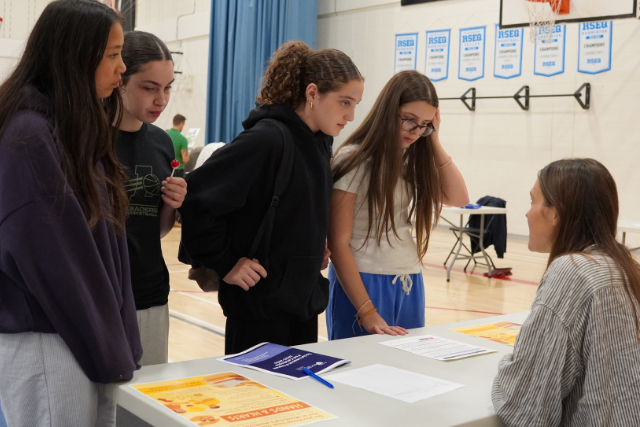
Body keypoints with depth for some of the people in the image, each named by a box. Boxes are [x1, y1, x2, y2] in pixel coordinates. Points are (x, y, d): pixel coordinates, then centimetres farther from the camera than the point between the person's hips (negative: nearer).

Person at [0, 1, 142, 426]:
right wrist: (108, 350, -9)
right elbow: (48, 261, -17)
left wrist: (116, 344, 6)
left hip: (91, 338, 8)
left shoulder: (80, 128, 10)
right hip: (43, 344, -8)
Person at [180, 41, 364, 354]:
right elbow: (196, 196, -24)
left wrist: (316, 245, 7)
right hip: (261, 306, -8)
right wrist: (224, 264, -18)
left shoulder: (320, 143, 7)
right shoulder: (265, 140, -20)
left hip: (305, 300, 8)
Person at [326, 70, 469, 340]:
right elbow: (338, 242, -14)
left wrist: (434, 143, -2)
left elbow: (459, 198, 3)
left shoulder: (414, 159, 7)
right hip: (362, 285, -6)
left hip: (409, 285, 6)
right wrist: (367, 312, -19)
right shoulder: (354, 158, -12)